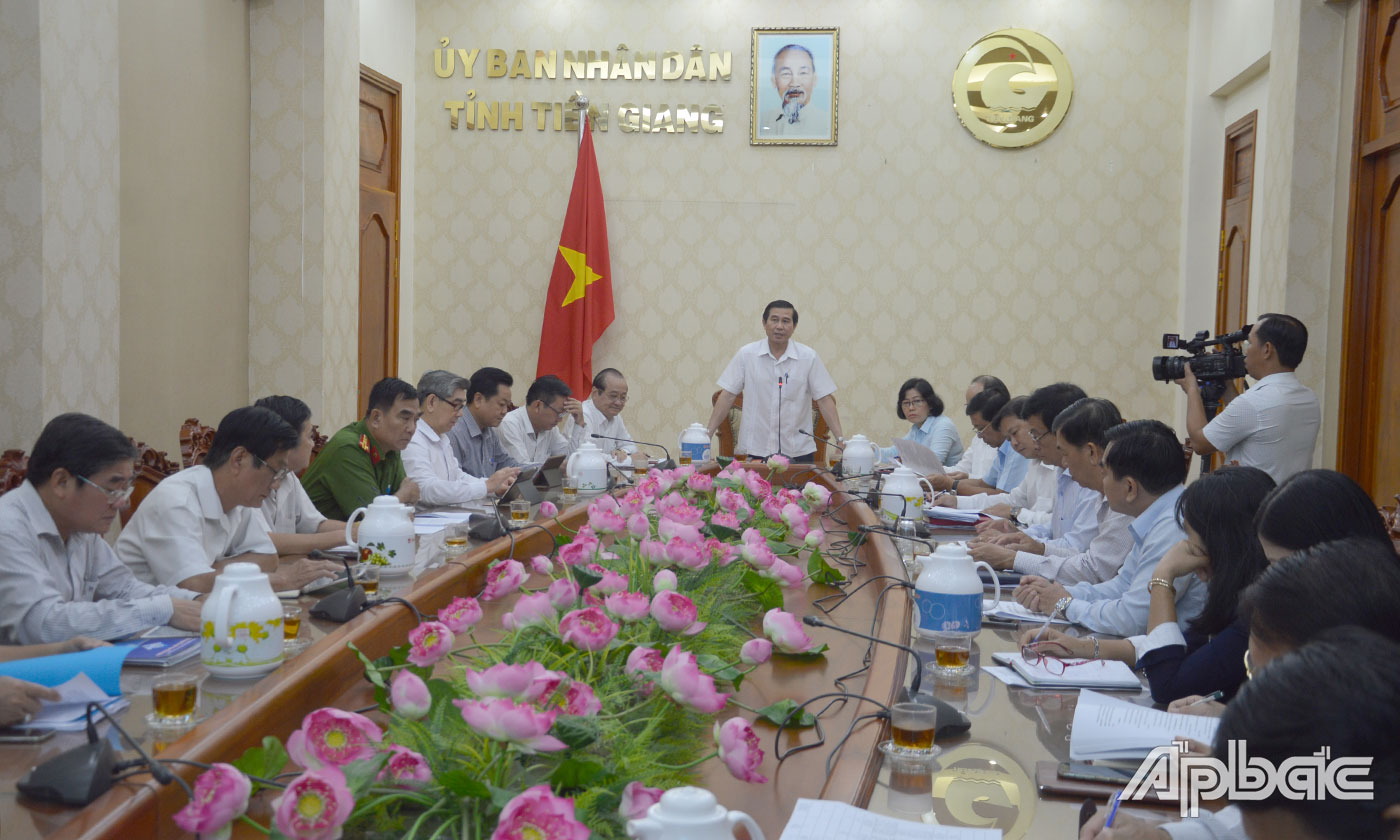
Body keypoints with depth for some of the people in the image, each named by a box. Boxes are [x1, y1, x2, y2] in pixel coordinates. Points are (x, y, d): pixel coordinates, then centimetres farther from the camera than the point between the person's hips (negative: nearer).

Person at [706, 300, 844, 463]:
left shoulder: (809, 357, 1)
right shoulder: (746, 354, 1)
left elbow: (824, 399, 1)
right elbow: (728, 395, 2)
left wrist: (840, 439, -7)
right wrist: (707, 433, -4)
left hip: (798, 452, 0)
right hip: (754, 450, 0)